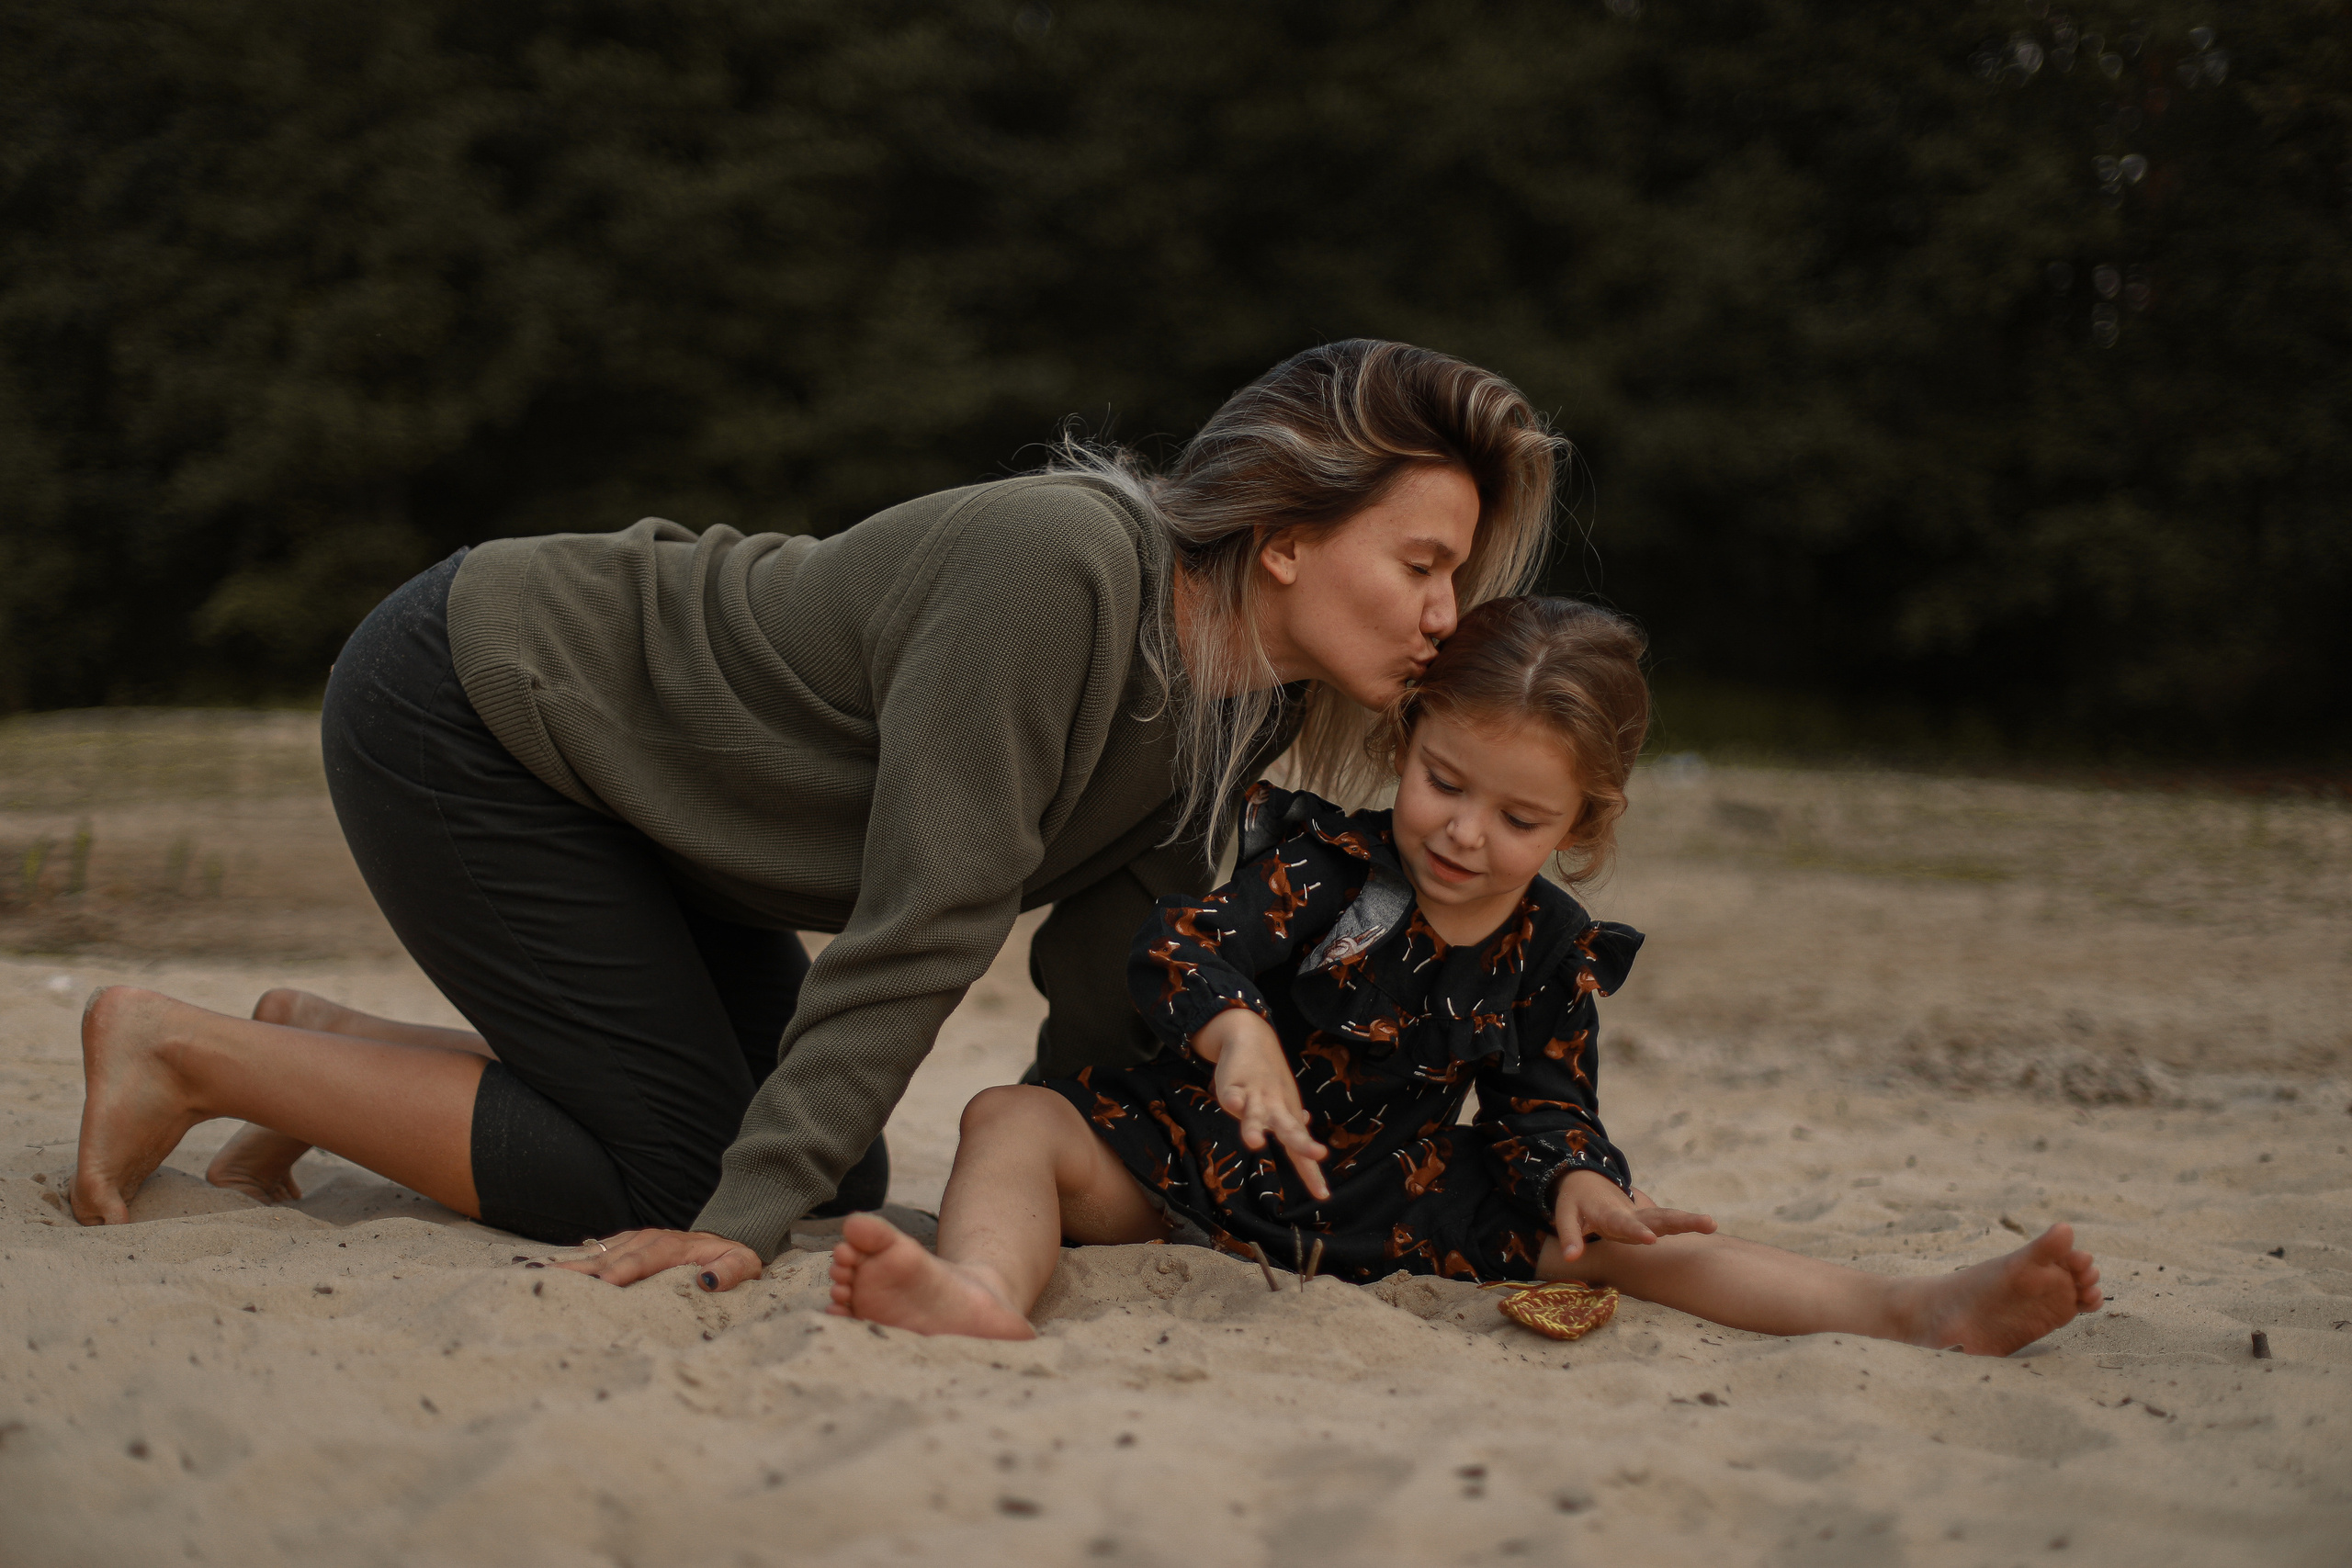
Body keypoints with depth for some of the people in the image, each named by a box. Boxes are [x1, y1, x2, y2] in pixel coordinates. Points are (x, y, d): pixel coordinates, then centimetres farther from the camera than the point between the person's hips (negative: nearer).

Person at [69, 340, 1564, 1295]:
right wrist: (741, 1222, -27)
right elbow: (923, 927, -31)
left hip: (603, 780, 9)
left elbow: (1111, 963, 4)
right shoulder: (1059, 563, -32)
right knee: (670, 1172, -10)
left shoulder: (1241, 702, -5)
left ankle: (327, 1046, 19)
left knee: (836, 1175, 8)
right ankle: (184, 1049, 2)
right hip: (461, 707, -9)